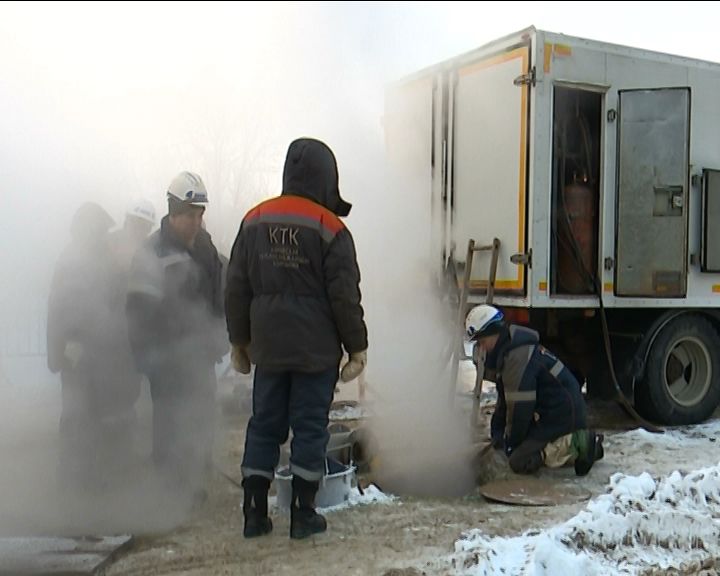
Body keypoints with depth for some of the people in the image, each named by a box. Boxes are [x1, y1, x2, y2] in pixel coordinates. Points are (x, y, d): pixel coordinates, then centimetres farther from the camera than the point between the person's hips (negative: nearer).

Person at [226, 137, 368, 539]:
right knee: (310, 427, 5)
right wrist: (357, 347, 1)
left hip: (268, 348, 4)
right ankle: (303, 514, 11)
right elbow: (345, 297, -9)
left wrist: (239, 341, 18)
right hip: (316, 351, -4)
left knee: (264, 425, 12)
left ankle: (255, 512, 16)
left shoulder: (254, 222, 6)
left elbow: (236, 289, 10)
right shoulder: (330, 229, -9)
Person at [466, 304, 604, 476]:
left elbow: (519, 406, -21)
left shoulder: (519, 357, -23)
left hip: (562, 416, -11)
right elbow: (505, 398, 19)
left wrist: (511, 442, -9)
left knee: (519, 462, -14)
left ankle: (576, 444, -12)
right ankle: (577, 443, 11)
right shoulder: (506, 352, 11)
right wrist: (497, 430, 15)